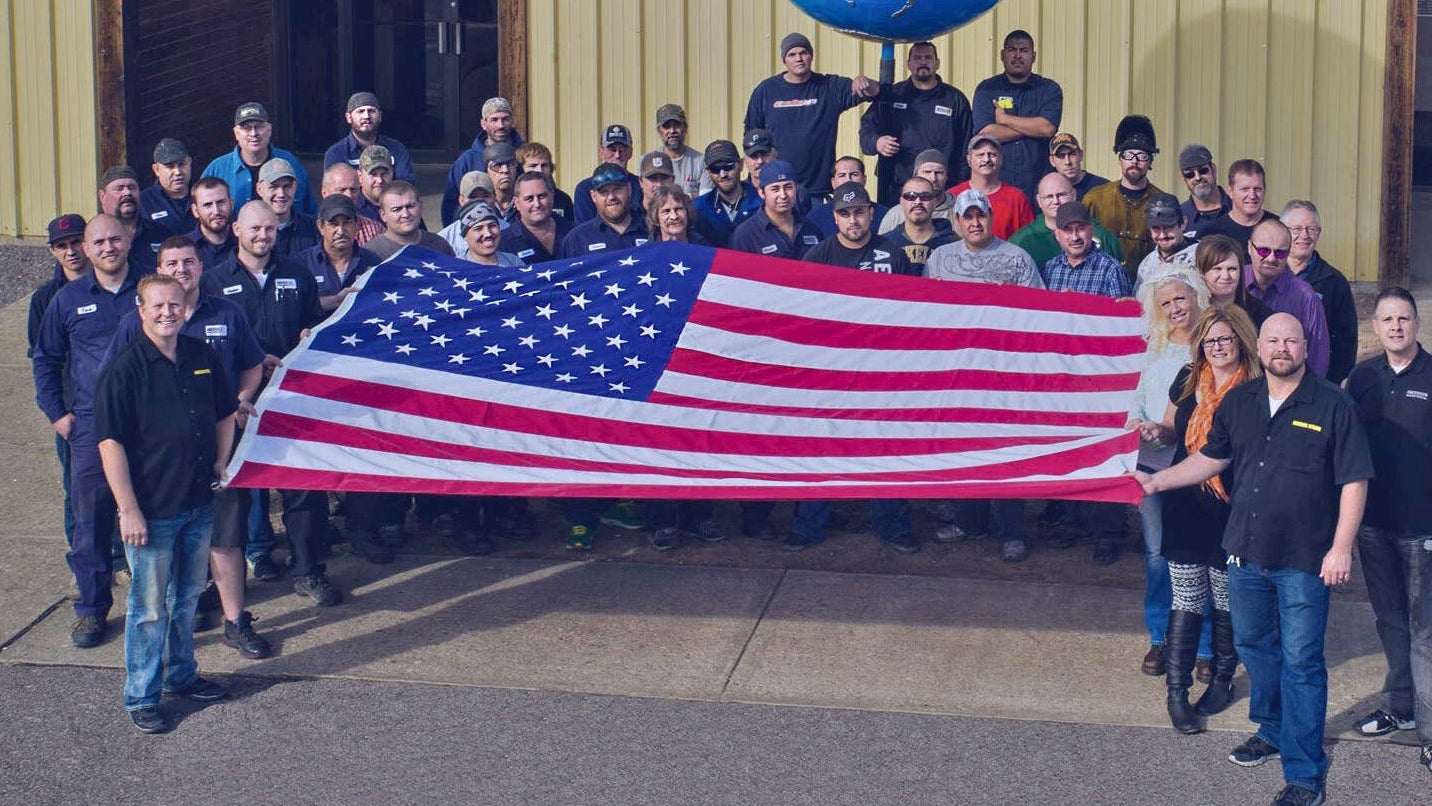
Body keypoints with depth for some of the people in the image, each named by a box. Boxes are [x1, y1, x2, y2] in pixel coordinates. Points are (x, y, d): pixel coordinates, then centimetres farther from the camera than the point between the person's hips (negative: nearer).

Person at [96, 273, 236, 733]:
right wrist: (129, 510, -19)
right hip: (151, 510, -6)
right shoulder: (125, 369, -14)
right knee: (150, 608, 2)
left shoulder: (203, 358, 3)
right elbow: (111, 443, -16)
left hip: (199, 505, 6)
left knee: (187, 597, 19)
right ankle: (141, 697, 14)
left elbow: (225, 414, 20)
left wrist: (220, 463, 8)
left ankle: (181, 675, 36)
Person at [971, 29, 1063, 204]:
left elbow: (1047, 128, -8)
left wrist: (1004, 119, -2)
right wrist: (1031, 127, -4)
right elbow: (986, 134, -6)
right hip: (995, 182, 0)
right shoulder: (987, 89, 9)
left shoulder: (1050, 90, 9)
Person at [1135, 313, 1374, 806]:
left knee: (1300, 661, -2)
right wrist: (1156, 482, 8)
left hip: (1304, 560, -5)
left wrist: (1341, 548, -14)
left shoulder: (1332, 406, -9)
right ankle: (1272, 730, 41)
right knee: (1254, 644, 19)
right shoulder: (1239, 403, 6)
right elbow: (1211, 459, 17)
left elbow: (1354, 482, -9)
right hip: (1246, 552, 5)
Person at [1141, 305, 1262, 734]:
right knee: (1185, 602, 2)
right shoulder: (1188, 380, 6)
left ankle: (1222, 679, 27)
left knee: (1227, 602, 10)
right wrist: (1158, 432, -2)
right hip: (1186, 508, 3)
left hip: (1232, 510, -3)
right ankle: (1177, 691, 5)